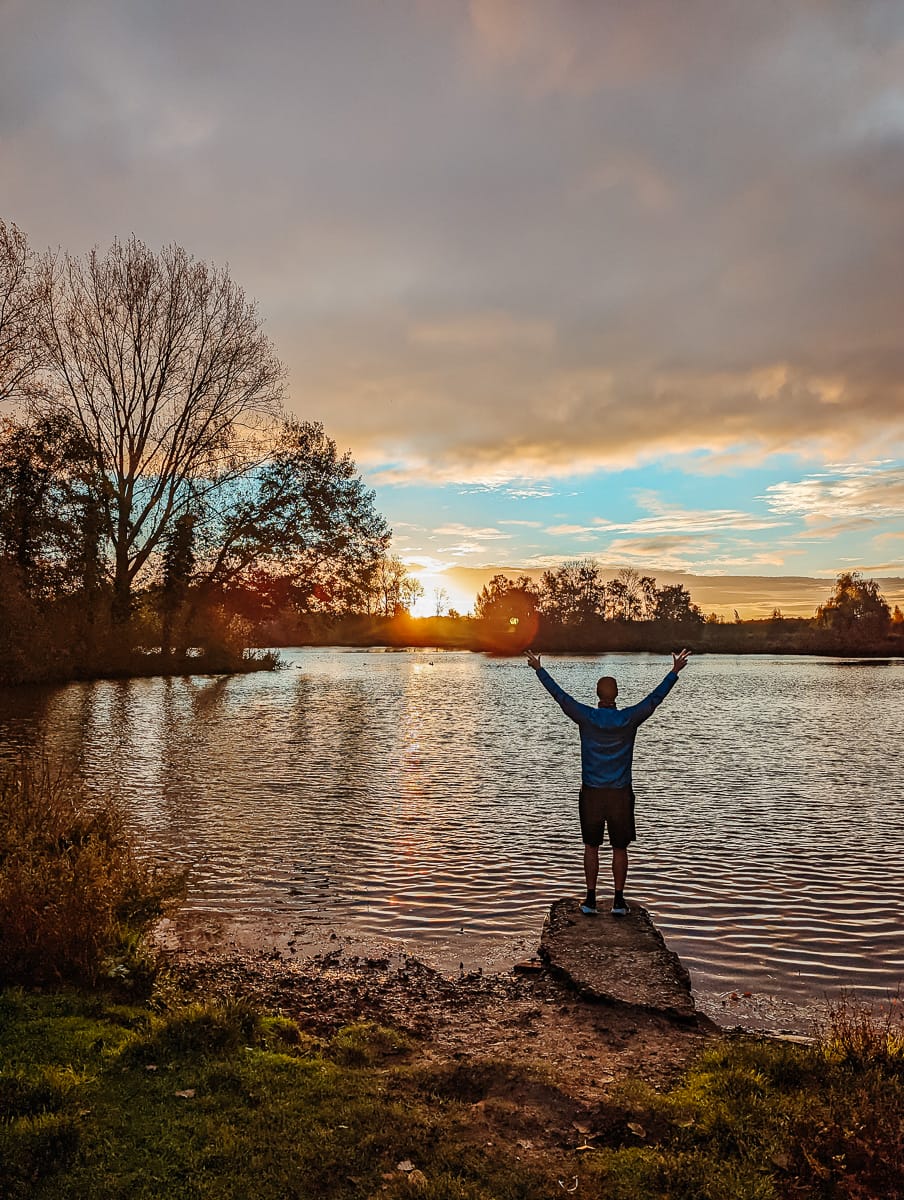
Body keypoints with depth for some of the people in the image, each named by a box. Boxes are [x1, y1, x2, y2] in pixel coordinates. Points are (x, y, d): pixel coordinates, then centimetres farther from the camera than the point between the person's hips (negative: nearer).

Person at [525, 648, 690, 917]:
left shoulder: (586, 718, -9)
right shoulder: (629, 719, -8)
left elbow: (560, 696, -2)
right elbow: (655, 698, -1)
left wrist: (539, 669, 7)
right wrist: (675, 672, 7)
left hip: (591, 793, 0)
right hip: (620, 794, 0)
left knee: (591, 847, 12)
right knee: (620, 848, 10)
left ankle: (591, 900, 15)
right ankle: (619, 902, 14)